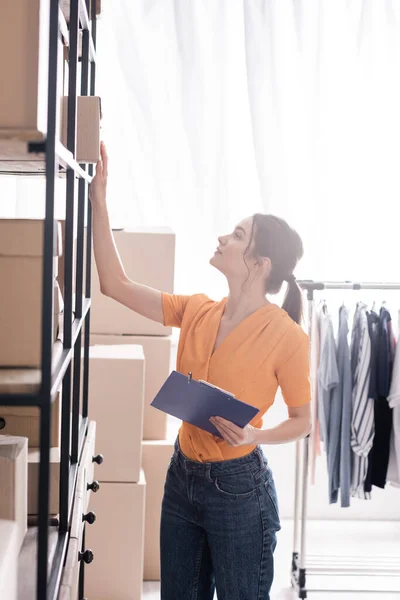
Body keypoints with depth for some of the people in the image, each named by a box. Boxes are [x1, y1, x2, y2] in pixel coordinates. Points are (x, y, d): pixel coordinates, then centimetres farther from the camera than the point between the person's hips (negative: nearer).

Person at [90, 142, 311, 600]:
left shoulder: (286, 336, -15)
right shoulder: (197, 312, 0)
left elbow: (302, 420, -5)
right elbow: (115, 284, 0)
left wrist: (255, 436, -25)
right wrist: (98, 200, -3)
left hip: (238, 485, -6)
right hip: (183, 475, 6)